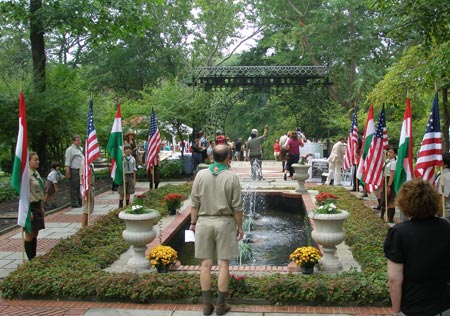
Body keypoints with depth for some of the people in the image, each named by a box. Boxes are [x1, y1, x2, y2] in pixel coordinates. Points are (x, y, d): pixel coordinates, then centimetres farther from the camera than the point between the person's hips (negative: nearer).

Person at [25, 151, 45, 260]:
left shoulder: (36, 173, 12)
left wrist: (42, 208, 18)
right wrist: (28, 211, -21)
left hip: (37, 206, 9)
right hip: (30, 206, -9)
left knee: (35, 234, 13)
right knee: (29, 235, 0)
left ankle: (34, 258, 20)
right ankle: (30, 259, 8)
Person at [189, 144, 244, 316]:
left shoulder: (201, 175, -3)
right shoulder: (232, 177, -9)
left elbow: (194, 202, 0)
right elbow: (237, 207, -7)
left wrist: (193, 223, 9)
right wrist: (240, 226, 4)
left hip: (204, 222, 2)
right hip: (225, 223, -2)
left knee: (206, 264, 7)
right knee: (223, 264, 6)